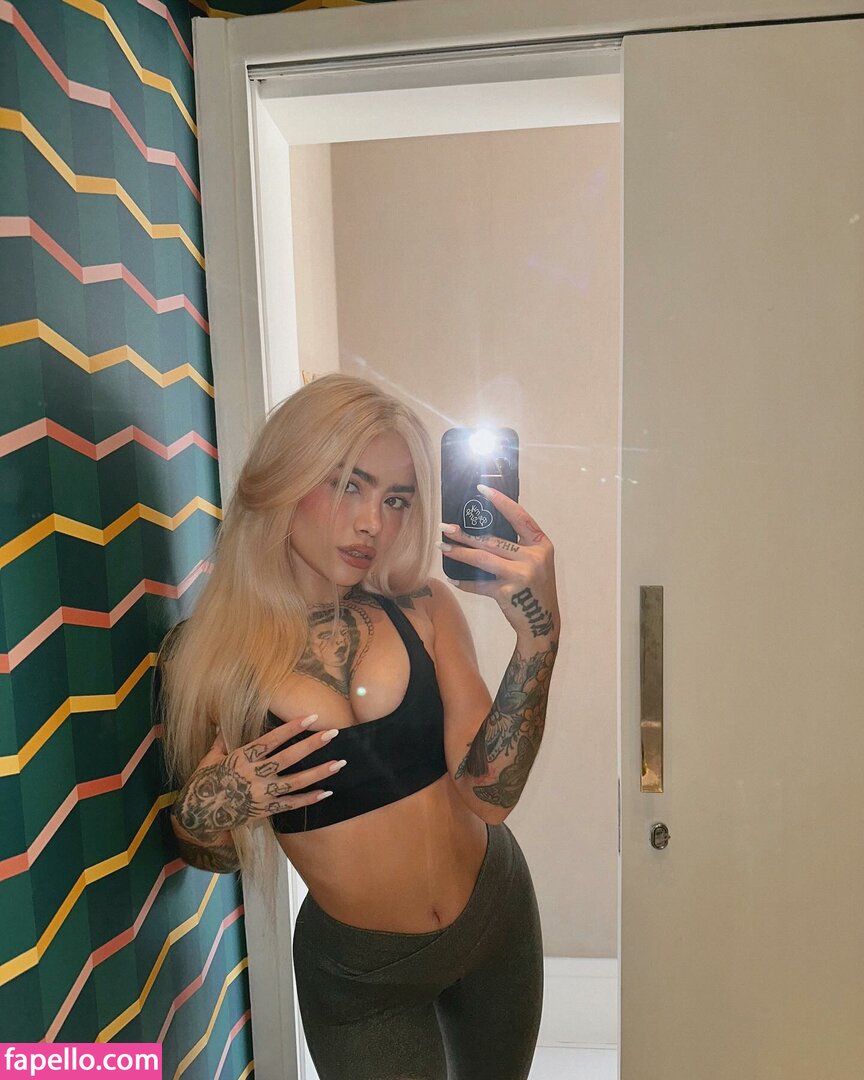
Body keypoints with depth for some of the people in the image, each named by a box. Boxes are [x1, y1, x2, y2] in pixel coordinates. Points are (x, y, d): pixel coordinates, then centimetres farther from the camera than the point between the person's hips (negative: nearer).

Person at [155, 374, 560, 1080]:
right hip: (356, 974, -2)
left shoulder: (424, 609, -12)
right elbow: (214, 857, -1)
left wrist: (539, 631, -30)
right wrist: (202, 816, -24)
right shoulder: (202, 656, -15)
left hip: (495, 914, 3)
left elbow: (491, 796, -21)